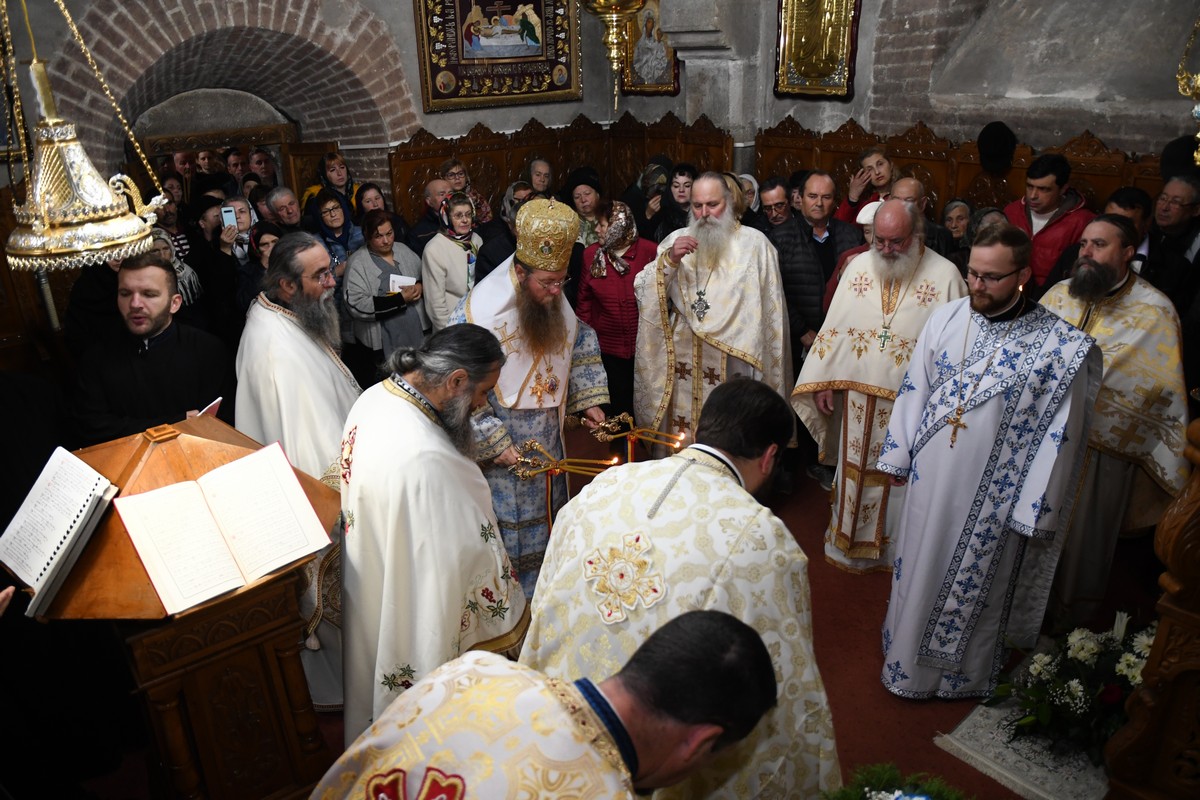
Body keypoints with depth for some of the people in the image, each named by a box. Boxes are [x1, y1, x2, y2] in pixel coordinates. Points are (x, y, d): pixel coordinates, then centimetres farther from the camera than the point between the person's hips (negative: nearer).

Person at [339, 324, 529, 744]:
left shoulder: (374, 398, -9)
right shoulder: (425, 459, -39)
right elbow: (468, 551, -28)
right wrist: (509, 619, -13)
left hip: (371, 580, 9)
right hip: (417, 604, -9)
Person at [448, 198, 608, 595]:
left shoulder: (557, 305, -3)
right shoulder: (477, 313, -23)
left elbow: (581, 344, 15)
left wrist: (587, 400, 5)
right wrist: (492, 444, -20)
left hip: (548, 443, 6)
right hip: (500, 453, -6)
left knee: (545, 522, 20)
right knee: (506, 533, 6)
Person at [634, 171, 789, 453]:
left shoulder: (754, 242, 2)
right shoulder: (676, 239, 9)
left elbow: (769, 309, 2)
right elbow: (643, 291, 2)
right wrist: (670, 260, -13)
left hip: (733, 361, -2)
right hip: (682, 362, 3)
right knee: (681, 430, 8)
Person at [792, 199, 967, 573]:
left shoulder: (944, 275, -8)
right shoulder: (858, 266, 2)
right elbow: (834, 326, 5)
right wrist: (824, 381, 3)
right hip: (859, 396, 3)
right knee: (856, 472, 16)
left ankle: (895, 549, 31)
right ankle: (851, 543, 35)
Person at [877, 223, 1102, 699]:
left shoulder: (1062, 346, -15)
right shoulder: (946, 319, -5)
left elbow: (1059, 433, -12)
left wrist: (1034, 509, -10)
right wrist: (898, 456, 6)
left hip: (995, 494, -3)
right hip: (929, 478, 3)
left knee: (976, 586, 16)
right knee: (917, 571, 18)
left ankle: (964, 673, 41)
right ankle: (907, 660, 43)